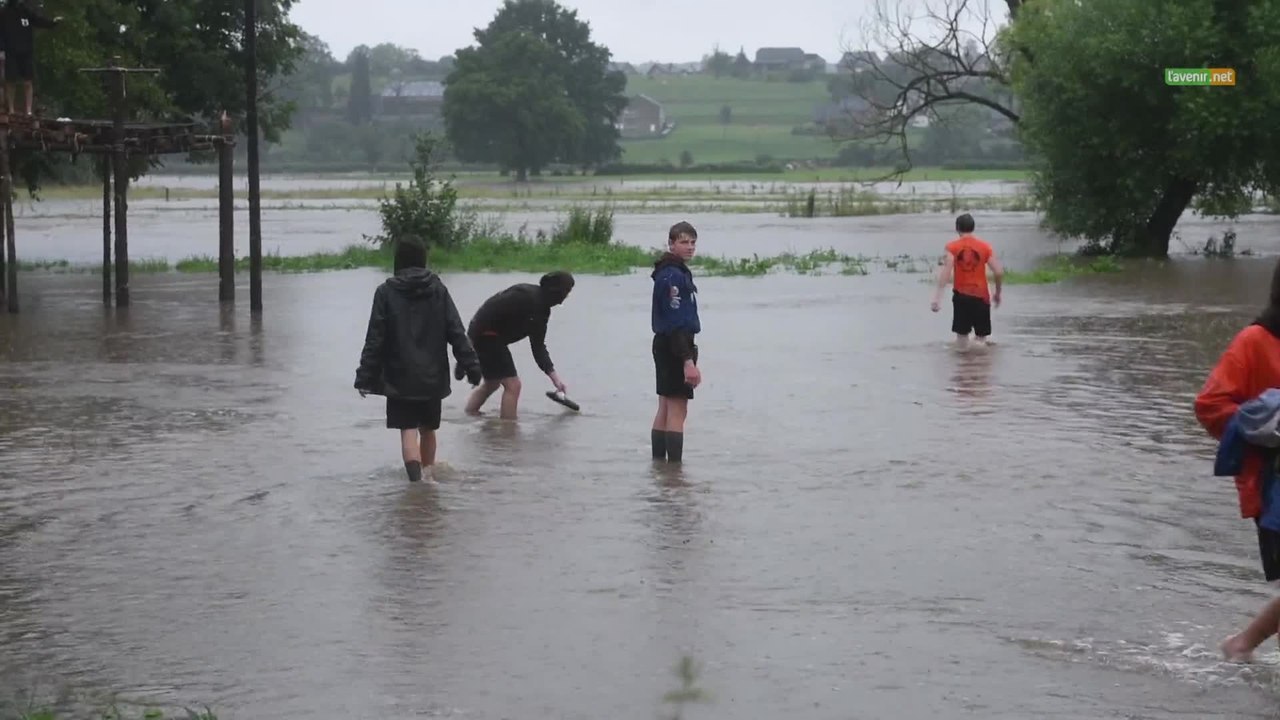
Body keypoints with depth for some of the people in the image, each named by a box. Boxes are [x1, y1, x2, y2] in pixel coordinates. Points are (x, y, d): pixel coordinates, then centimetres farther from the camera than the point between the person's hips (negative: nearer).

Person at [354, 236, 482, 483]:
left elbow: (375, 340, -7)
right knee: (428, 429, 18)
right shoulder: (438, 289, 1)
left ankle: (416, 477, -24)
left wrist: (365, 377, -2)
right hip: (433, 377, 3)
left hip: (400, 379, -3)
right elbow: (457, 333, -2)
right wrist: (472, 368, 1)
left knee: (408, 431, -5)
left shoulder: (386, 292, -6)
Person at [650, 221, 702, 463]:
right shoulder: (672, 275, -17)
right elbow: (675, 322, -23)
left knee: (665, 410, 14)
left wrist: (688, 355, 22)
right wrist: (688, 360, -26)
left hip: (665, 346, 11)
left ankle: (658, 462, 19)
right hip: (675, 349, -11)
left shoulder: (679, 272, 15)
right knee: (677, 411, -9)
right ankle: (675, 465, -10)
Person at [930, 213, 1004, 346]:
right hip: (981, 295, 0)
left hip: (961, 295, 0)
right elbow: (999, 272, -3)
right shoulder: (985, 246, 0)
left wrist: (937, 297, -19)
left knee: (962, 334, 10)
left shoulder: (952, 247, -3)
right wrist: (998, 293, 13)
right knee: (982, 336, 7)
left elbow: (946, 271, -15)